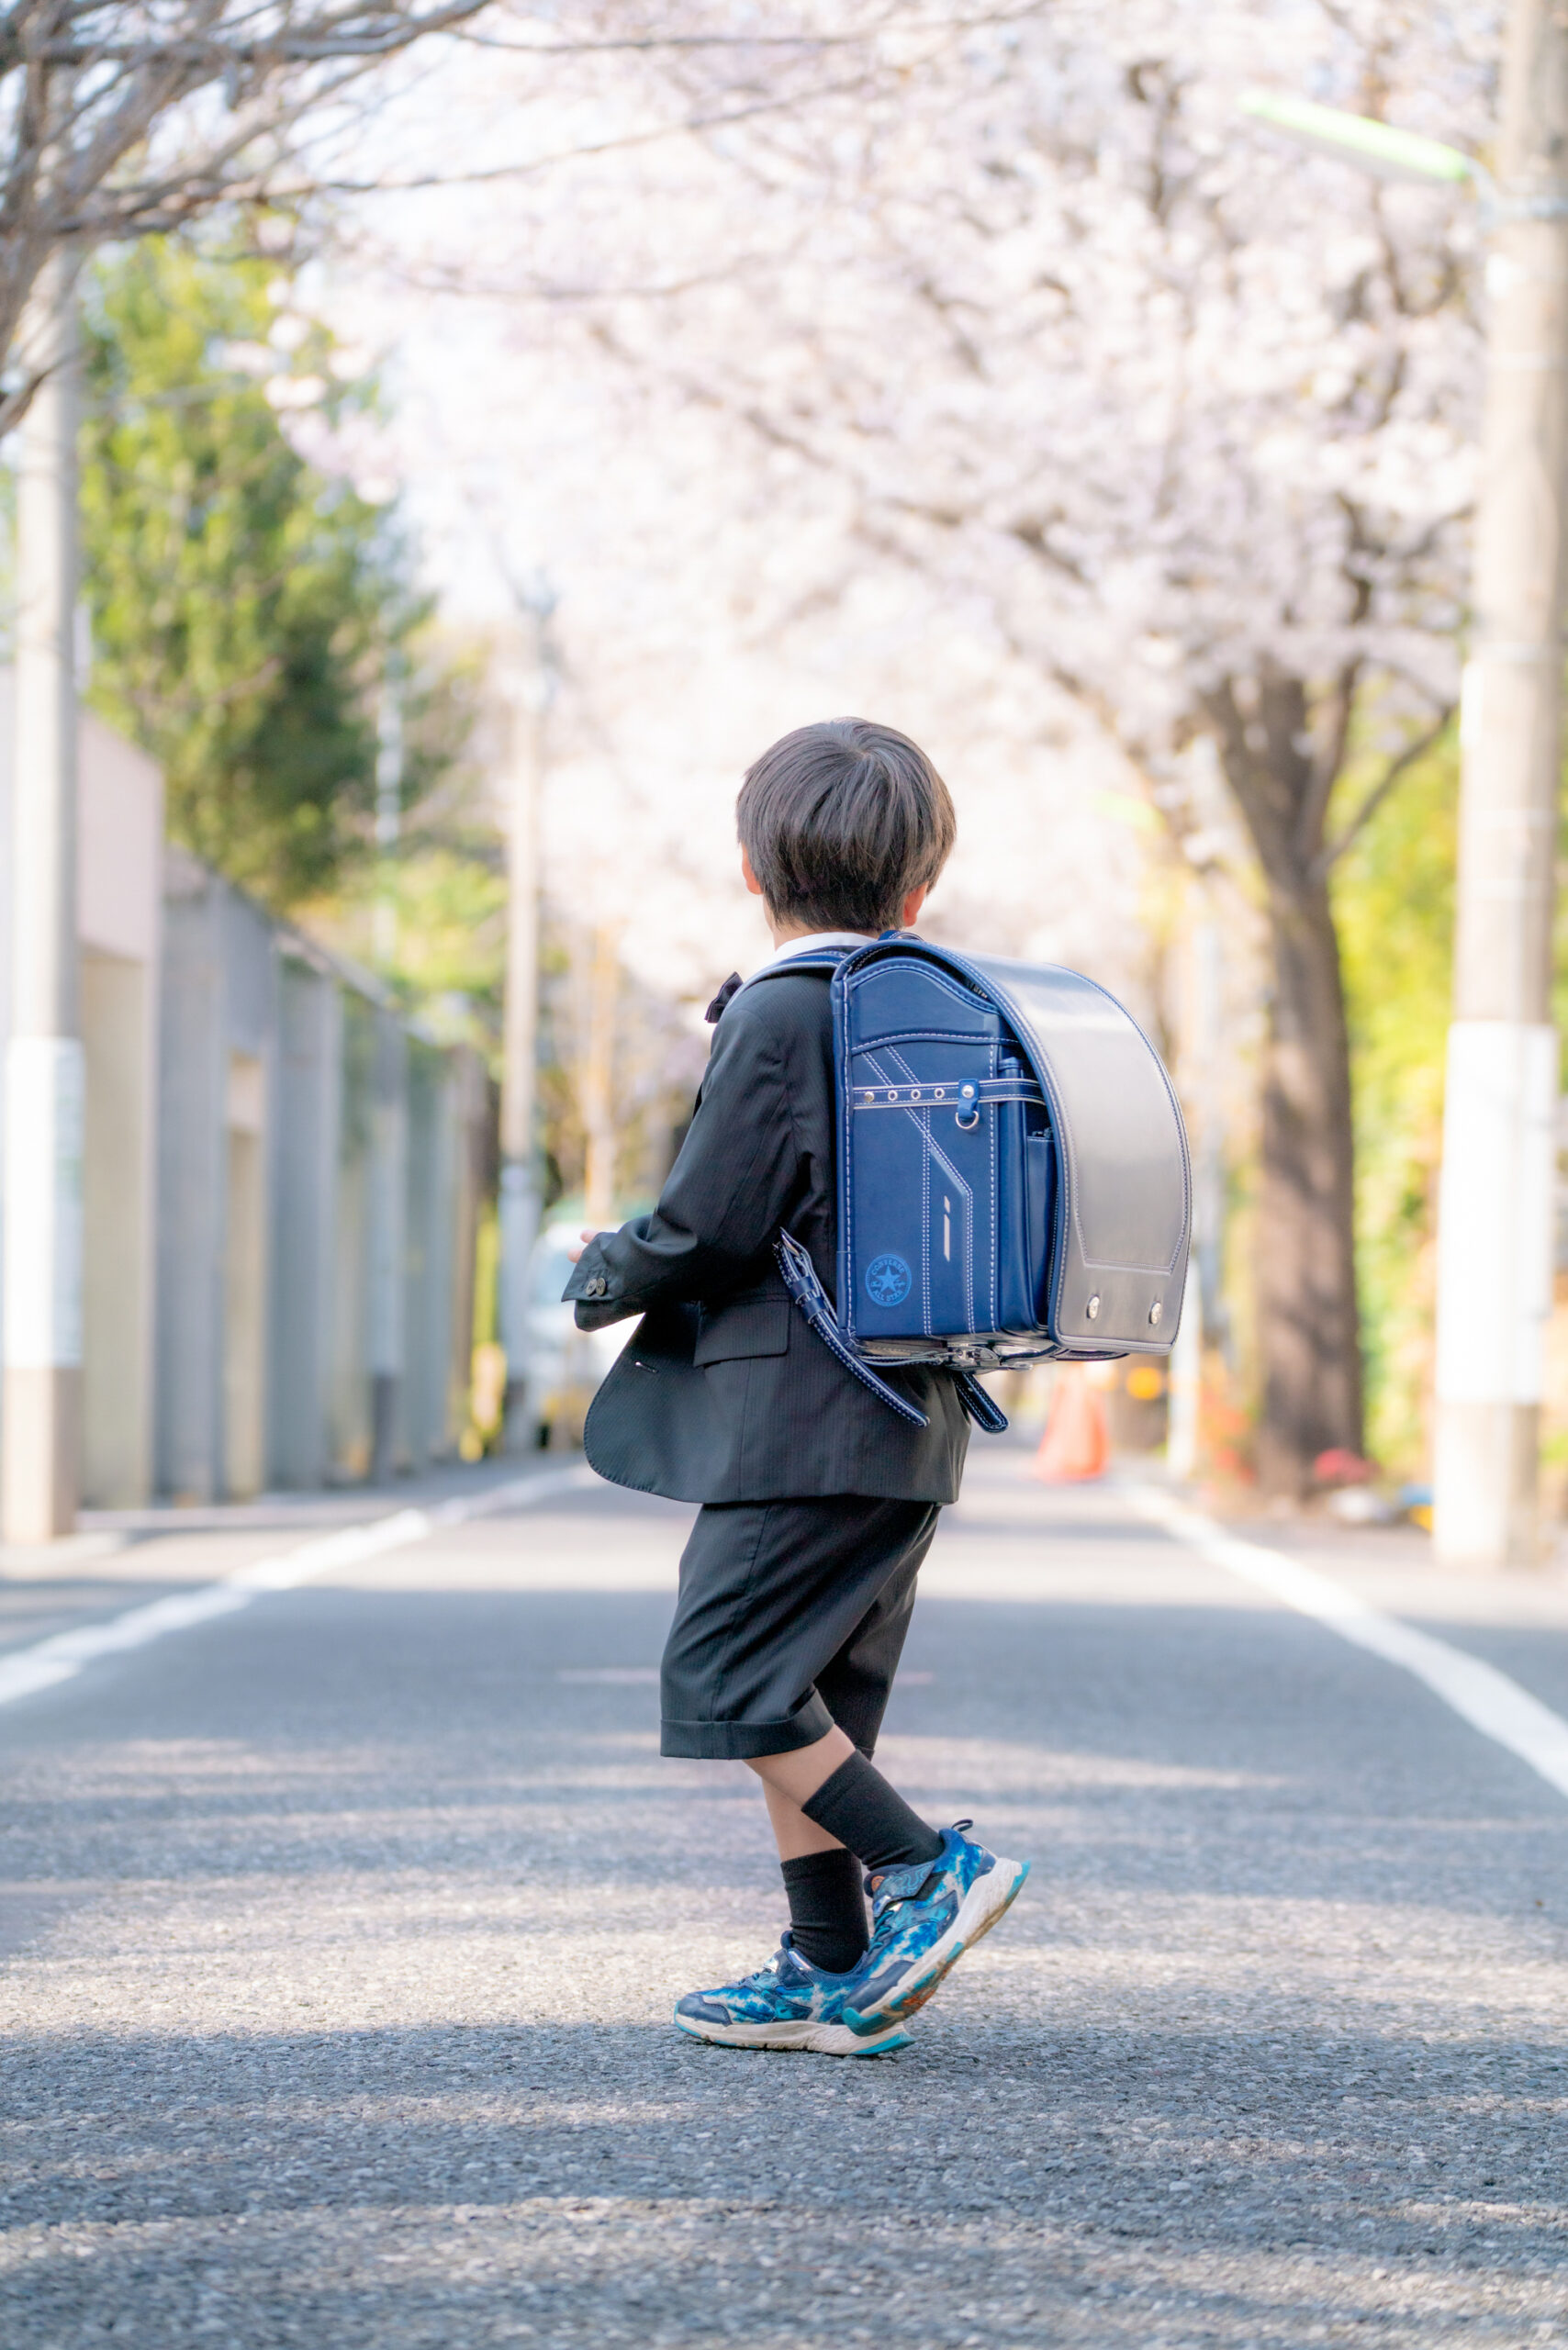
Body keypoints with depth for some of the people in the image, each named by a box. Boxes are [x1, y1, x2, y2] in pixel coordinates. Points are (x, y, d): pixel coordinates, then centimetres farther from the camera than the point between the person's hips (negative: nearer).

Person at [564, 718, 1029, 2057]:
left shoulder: (778, 1015, -11)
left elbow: (710, 1225, -14)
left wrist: (603, 1278, 6)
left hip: (803, 1412, -9)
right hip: (911, 1414, 9)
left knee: (728, 1671, -6)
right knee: (805, 1692, 11)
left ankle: (926, 1870, -10)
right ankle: (832, 1971, 11)